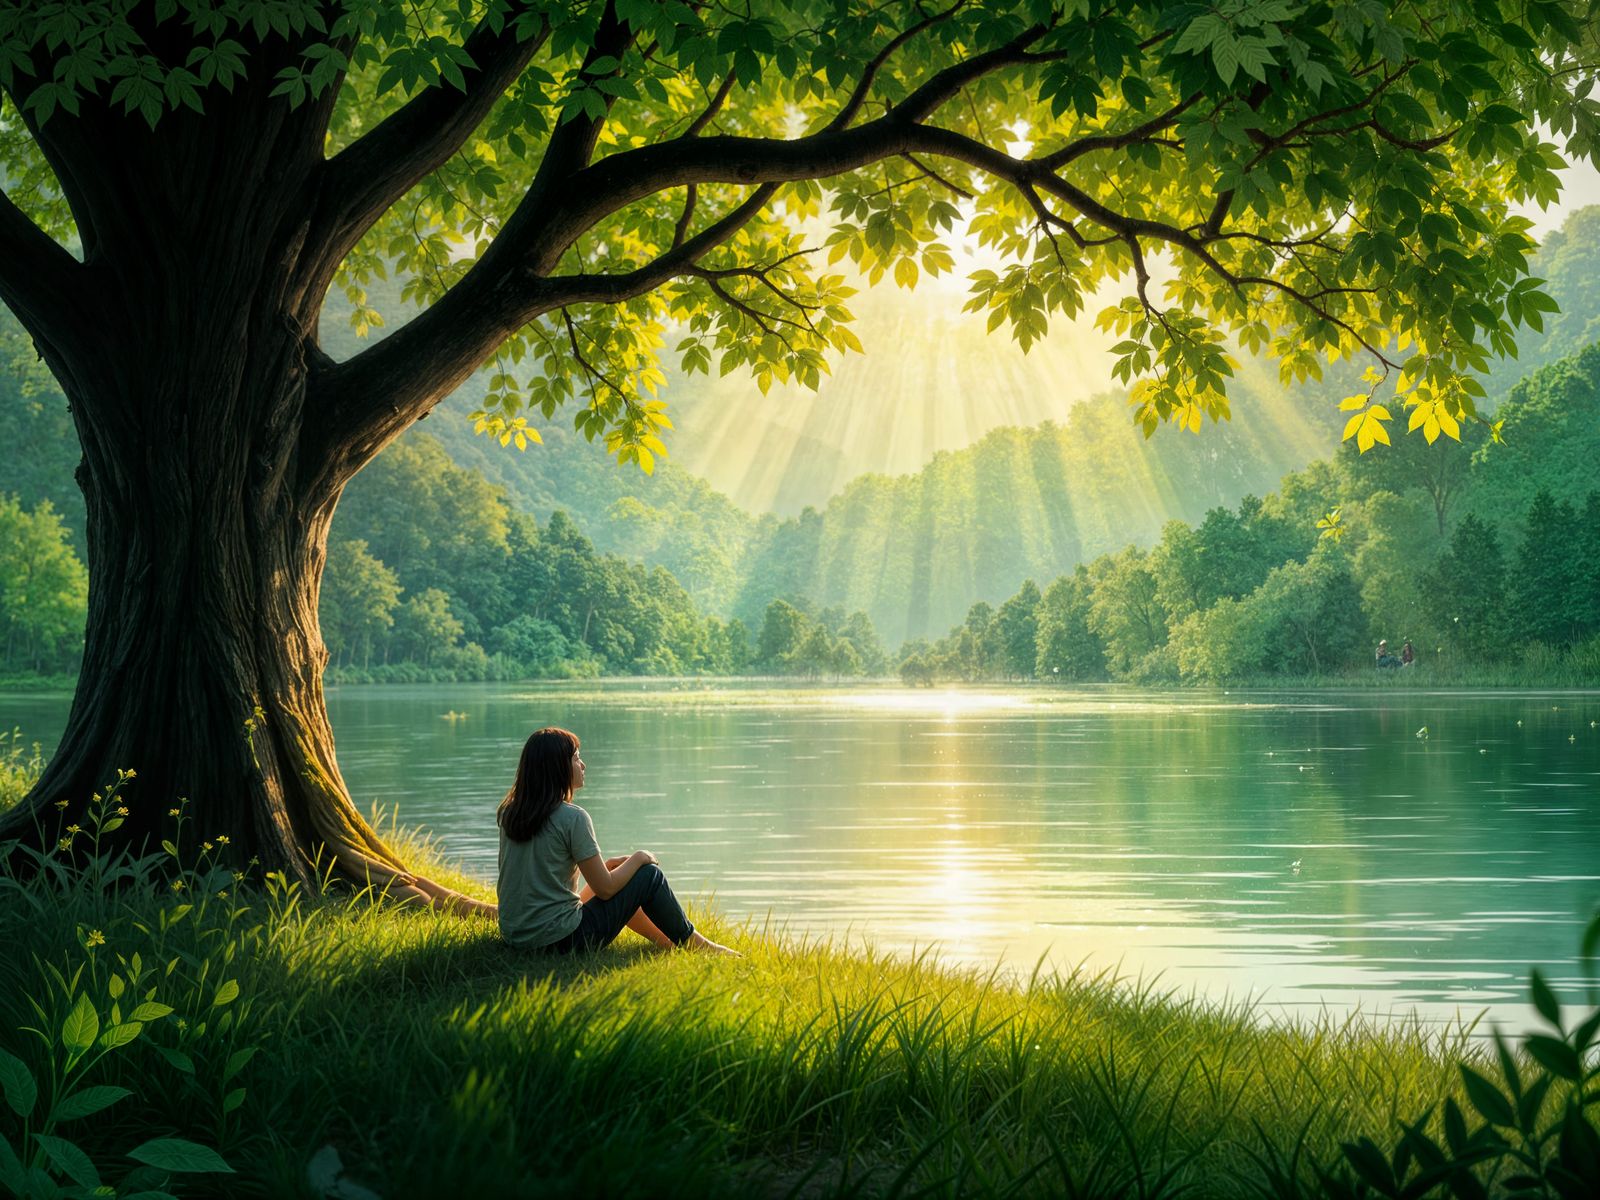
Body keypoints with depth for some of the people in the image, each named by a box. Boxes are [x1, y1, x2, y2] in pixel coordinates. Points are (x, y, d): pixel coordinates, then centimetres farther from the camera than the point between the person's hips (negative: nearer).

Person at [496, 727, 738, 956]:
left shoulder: (509, 812, 5)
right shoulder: (572, 818, -17)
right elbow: (605, 888, -13)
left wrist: (609, 863, 17)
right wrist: (638, 858, 5)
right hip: (561, 940, -8)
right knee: (649, 875, 7)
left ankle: (670, 944, 38)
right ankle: (695, 944, 24)